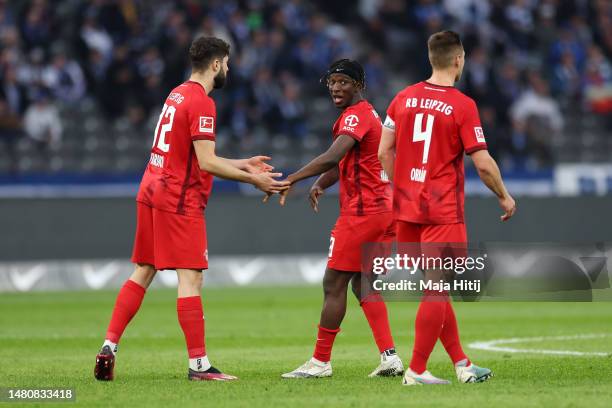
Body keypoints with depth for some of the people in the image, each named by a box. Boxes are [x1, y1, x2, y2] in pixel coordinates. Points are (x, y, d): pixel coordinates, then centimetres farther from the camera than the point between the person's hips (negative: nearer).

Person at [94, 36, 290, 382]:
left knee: (143, 273, 12)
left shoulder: (177, 95, 16)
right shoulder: (202, 103, -13)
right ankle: (199, 364, -10)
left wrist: (243, 164, 25)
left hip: (152, 192, 9)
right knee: (191, 277, -8)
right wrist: (253, 180, -12)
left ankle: (109, 346, 8)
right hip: (180, 200, -9)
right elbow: (206, 163, -18)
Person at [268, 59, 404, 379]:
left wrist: (291, 180, -31)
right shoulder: (369, 114, 20)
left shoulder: (355, 116, -13)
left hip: (361, 213, -10)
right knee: (362, 283, 12)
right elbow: (342, 165, 24)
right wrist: (320, 184, 5)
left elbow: (332, 157, -29)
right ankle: (389, 356, 4)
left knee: (334, 284, -4)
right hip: (382, 210, 10)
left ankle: (321, 361, 0)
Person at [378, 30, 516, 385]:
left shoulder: (404, 98, 5)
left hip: (407, 209, 6)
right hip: (444, 211, -6)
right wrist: (505, 197, 4)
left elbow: (384, 151, 8)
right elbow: (483, 164, -11)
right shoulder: (463, 106, -11)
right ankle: (417, 370, -2)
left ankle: (462, 363, 19)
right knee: (437, 290, -1)